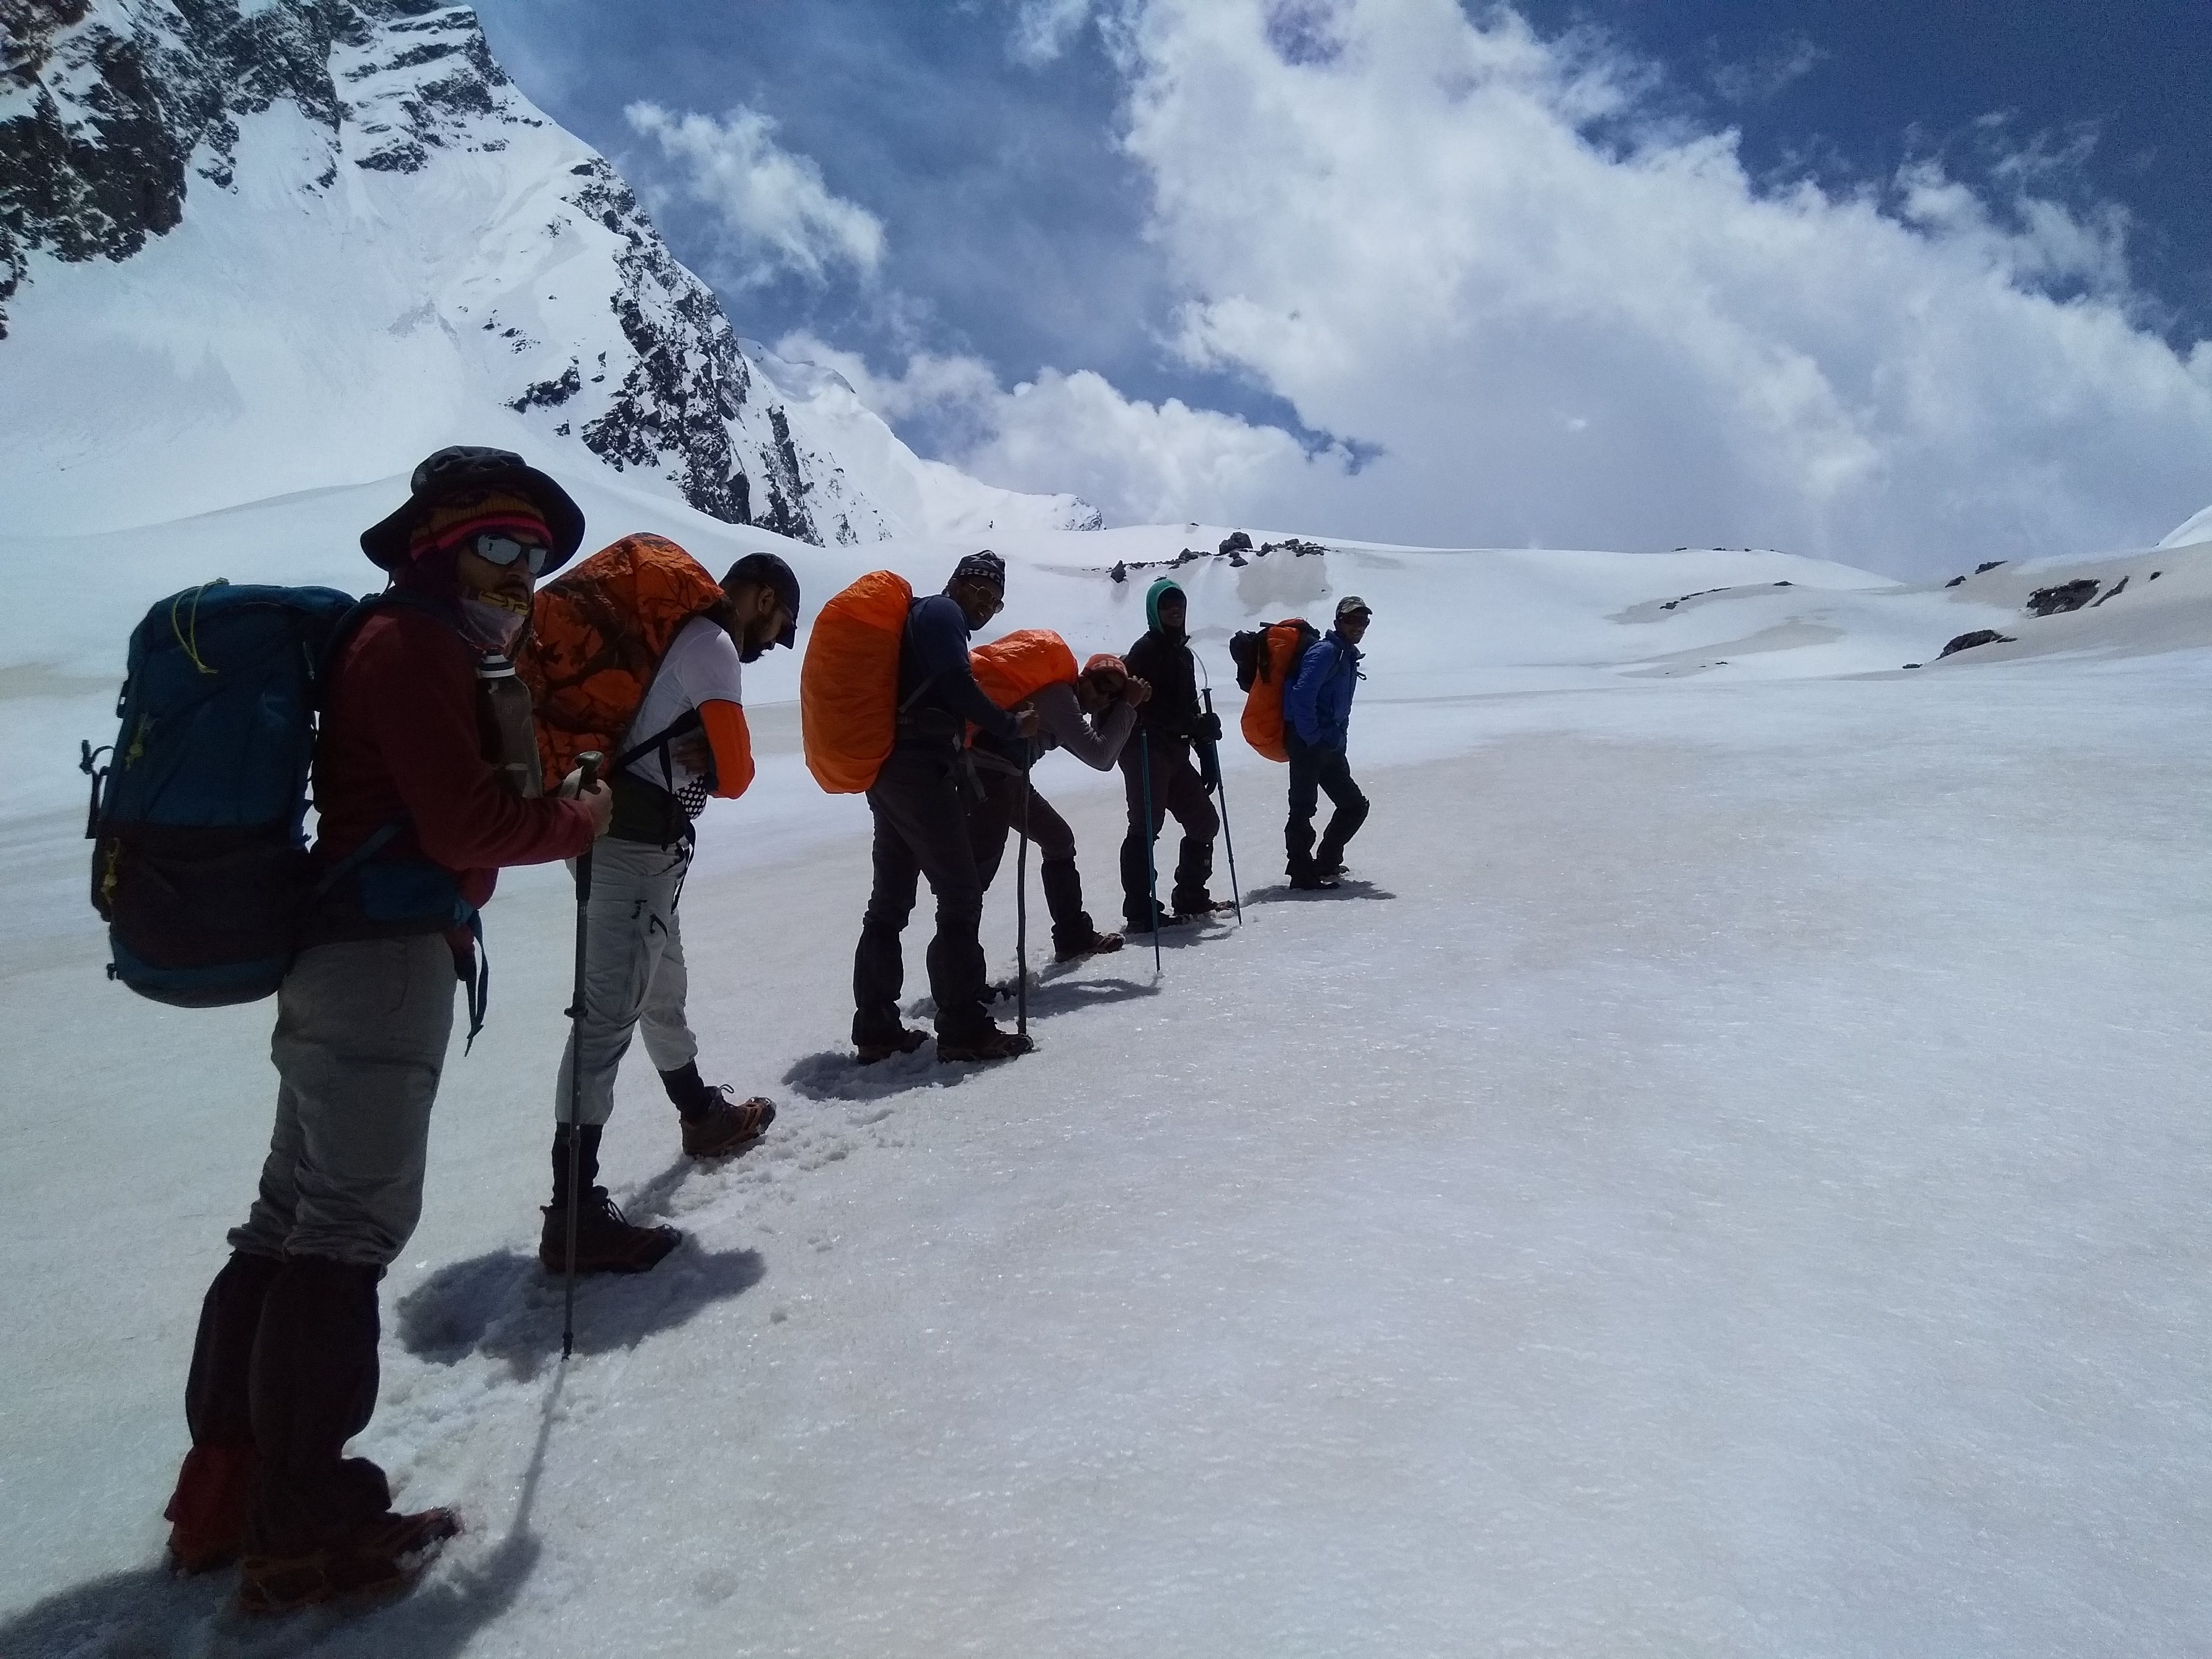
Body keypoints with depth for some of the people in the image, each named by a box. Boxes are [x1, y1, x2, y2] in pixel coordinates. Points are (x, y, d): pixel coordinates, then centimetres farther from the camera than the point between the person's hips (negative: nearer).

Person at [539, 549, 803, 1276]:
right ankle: (573, 1214, -14)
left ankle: (702, 1114, 46)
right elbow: (735, 772, -14)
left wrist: (697, 761, -1)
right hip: (639, 839, -10)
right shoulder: (712, 645, -10)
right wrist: (718, 769, 5)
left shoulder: (679, 634, 18)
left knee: (662, 990, 25)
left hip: (624, 831, 10)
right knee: (609, 1013, -14)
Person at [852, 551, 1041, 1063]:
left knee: (890, 901, 11)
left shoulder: (922, 618, 26)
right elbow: (957, 687, -16)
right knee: (961, 896, -7)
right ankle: (963, 1029, -6)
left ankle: (876, 1029, 16)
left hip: (892, 771, 10)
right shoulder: (941, 612, -3)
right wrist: (1012, 727, -8)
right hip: (920, 771, -10)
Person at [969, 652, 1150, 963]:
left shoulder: (1065, 701, 17)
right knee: (981, 866, -18)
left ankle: (1074, 937, 27)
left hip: (1007, 779, 11)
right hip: (986, 775, -11)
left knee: (1059, 840, 19)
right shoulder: (1058, 692, -12)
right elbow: (1100, 757, -15)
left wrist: (1125, 705, 8)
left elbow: (1100, 755, 16)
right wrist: (1128, 707, -7)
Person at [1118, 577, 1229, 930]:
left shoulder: (1183, 653, 21)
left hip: (1175, 752, 9)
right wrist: (1196, 723, -22)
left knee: (1204, 822, 11)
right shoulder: (1146, 651, -5)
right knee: (1146, 826, -13)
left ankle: (1190, 899, 21)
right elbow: (1145, 705, -18)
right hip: (1146, 750, -9)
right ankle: (1139, 911, -11)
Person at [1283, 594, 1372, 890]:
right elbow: (1302, 695, -22)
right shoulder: (1326, 651, -10)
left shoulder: (1348, 657, 19)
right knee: (1303, 807, -7)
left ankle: (1325, 864, 19)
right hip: (1307, 744, -10)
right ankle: (1303, 874, -3)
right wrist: (1312, 739, -19)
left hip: (1330, 746, 10)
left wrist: (1337, 739, 13)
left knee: (1355, 805, 12)